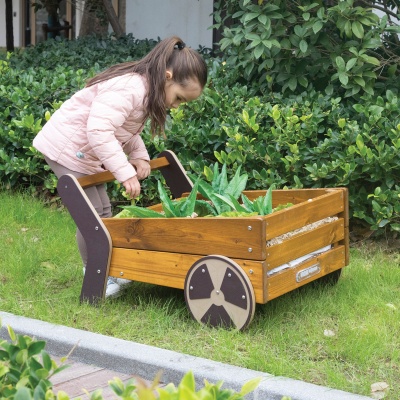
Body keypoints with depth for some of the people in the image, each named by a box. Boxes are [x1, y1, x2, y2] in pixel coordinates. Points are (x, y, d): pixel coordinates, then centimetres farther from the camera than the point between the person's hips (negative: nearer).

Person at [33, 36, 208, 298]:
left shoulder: (147, 90, 1)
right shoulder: (129, 89, -30)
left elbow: (129, 130, 12)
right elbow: (99, 131, -38)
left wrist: (140, 156, -6)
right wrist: (126, 173, -36)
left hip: (85, 153, 10)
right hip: (67, 149, -10)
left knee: (102, 212, 12)